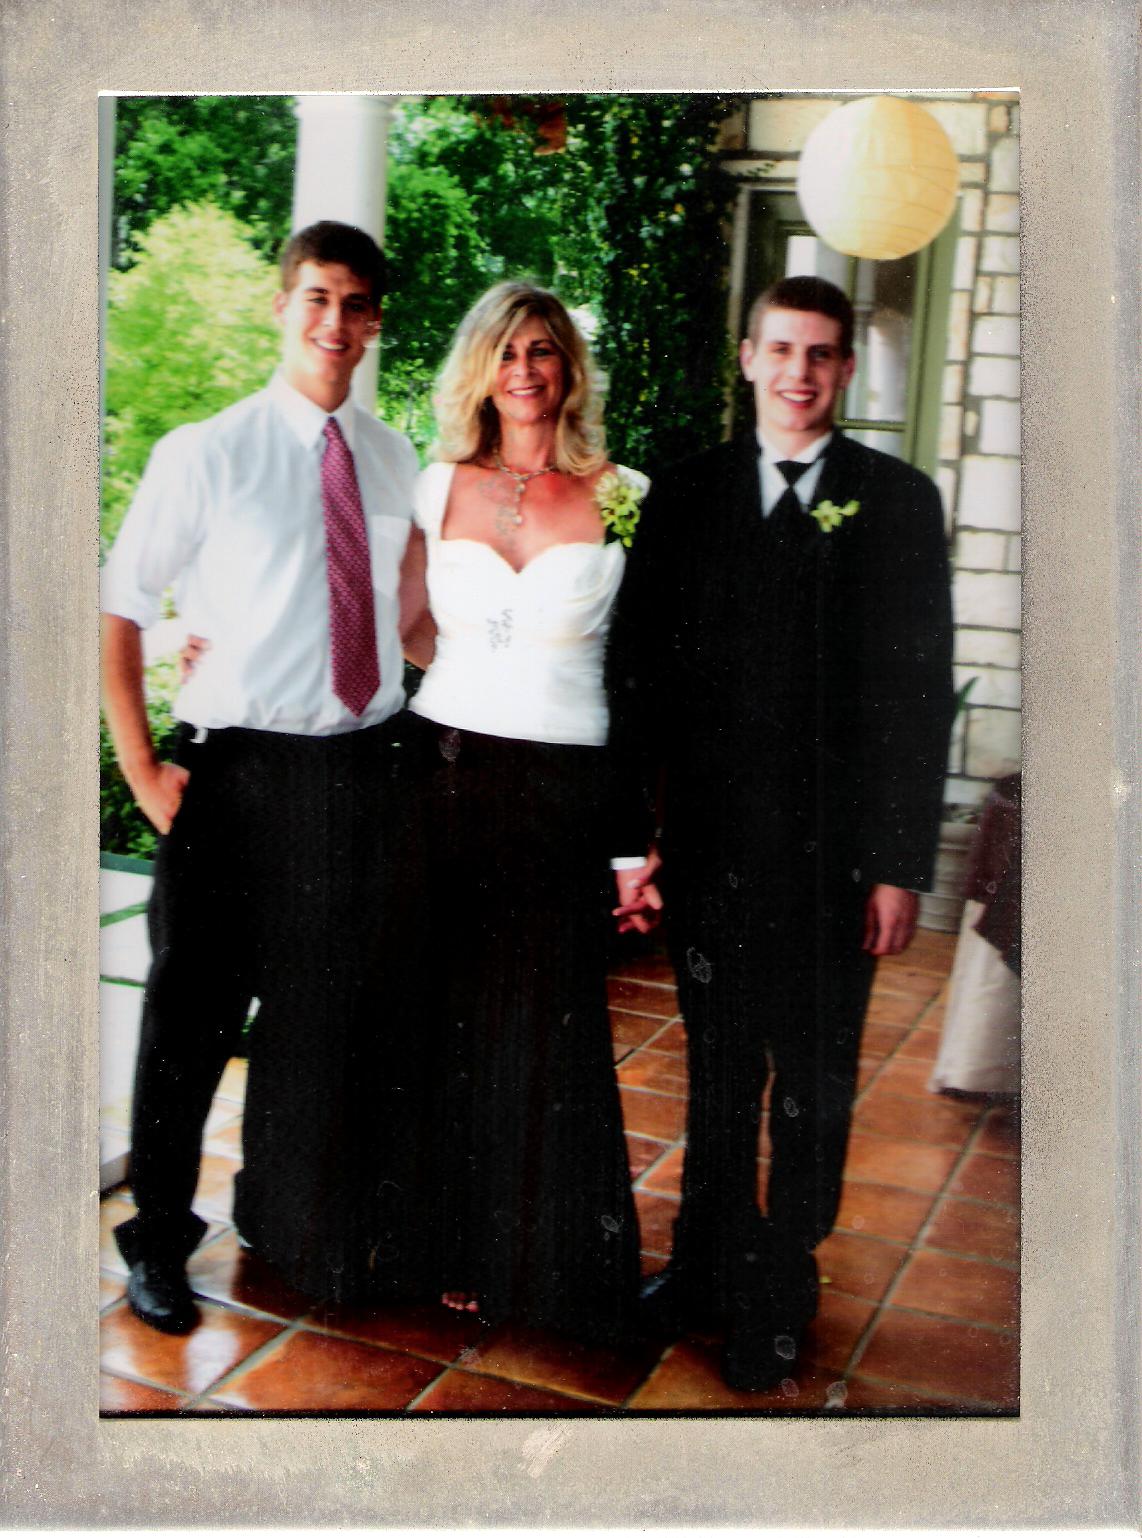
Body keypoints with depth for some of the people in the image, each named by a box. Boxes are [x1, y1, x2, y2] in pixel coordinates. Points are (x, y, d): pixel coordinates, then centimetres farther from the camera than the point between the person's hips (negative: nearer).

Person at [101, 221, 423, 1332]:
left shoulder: (393, 460, 7)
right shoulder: (204, 454, -6)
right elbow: (118, 612, -5)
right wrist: (143, 771, -10)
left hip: (360, 771, 4)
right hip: (237, 771, -4)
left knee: (328, 1013, 16)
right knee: (192, 1013, 7)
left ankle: (290, 1220, 39)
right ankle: (159, 1241, 30)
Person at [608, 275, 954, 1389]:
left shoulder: (898, 501, 1)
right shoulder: (685, 495, 6)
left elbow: (919, 692, -3)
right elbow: (639, 669, 4)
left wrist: (900, 865, -7)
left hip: (833, 858, -1)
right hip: (709, 844, 2)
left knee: (813, 1084, 10)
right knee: (718, 1071, 16)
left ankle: (779, 1292, 28)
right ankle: (708, 1266, 34)